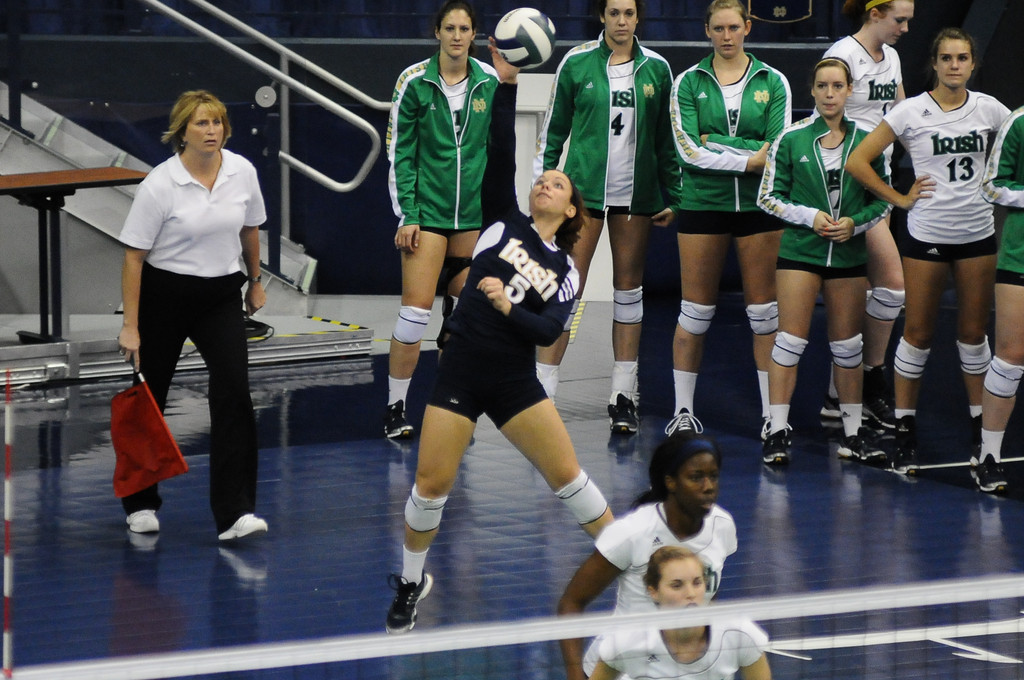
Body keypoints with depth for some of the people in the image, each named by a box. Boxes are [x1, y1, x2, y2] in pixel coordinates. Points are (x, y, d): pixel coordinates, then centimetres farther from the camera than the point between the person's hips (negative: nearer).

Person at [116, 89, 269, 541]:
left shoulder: (242, 172, -4)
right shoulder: (159, 185, -16)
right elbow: (134, 256, -13)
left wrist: (255, 281, 23)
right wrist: (130, 326, -15)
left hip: (221, 296, 3)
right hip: (164, 295, -3)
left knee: (234, 390, -14)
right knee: (148, 398, 8)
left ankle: (234, 512, -15)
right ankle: (140, 503, 30)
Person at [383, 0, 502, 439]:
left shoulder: (490, 81, 4)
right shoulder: (414, 81, -4)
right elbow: (399, 152, -3)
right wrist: (406, 215, -8)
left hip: (475, 213, 3)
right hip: (427, 210, -3)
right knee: (416, 308, -9)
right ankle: (396, 408, -2)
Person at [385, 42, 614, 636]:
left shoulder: (565, 270, 7)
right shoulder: (507, 225, 6)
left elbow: (549, 331, -4)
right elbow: (500, 156, -4)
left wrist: (509, 307, -21)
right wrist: (507, 84, -11)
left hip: (515, 380, 0)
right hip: (460, 372, 0)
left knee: (567, 476, -3)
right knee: (431, 486, -4)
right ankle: (412, 583, 18)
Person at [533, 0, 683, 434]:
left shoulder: (656, 69, 4)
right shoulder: (576, 63, -1)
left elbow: (667, 138, 10)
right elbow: (553, 129, 4)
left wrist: (672, 197, 8)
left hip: (635, 194, 2)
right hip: (583, 188, -2)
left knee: (629, 288, 7)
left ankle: (623, 395, 13)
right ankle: (541, 393, -3)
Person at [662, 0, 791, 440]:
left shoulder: (772, 82, 4)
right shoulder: (688, 82, 2)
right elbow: (688, 150, -8)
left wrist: (714, 145, -12)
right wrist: (749, 160, -15)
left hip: (758, 206, 0)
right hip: (703, 204, 0)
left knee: (764, 312, 1)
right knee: (695, 312, 3)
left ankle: (771, 413, 5)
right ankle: (683, 410, 13)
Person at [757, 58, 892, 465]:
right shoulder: (792, 139, -1)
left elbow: (882, 200, 10)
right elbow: (768, 197, 1)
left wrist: (854, 223, -8)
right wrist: (809, 217, -11)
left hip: (849, 253, 2)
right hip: (800, 249, -2)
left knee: (848, 344, 8)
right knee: (791, 339, -7)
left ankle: (853, 432, 18)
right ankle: (778, 432, -4)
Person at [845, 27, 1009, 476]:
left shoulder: (989, 109, 1)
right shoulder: (912, 112, -7)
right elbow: (857, 162, -6)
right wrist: (900, 199, -5)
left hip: (978, 234, 2)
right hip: (926, 235, -2)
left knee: (973, 333, 9)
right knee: (918, 333, 2)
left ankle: (980, 425, 19)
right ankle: (904, 430, 9)